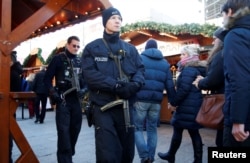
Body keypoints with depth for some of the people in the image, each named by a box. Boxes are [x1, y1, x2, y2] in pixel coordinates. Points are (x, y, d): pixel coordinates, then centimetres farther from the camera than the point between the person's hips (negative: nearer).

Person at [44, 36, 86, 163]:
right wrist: (53, 92, -14)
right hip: (63, 99, -5)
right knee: (64, 130, -7)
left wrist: (84, 89, 1)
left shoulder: (79, 61, 10)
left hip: (76, 99, 5)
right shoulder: (58, 59, -2)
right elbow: (47, 78, -2)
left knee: (75, 128, 12)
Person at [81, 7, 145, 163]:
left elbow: (141, 69, 6)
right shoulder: (92, 48, 5)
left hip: (126, 106, 4)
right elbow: (90, 73, -9)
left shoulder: (130, 49, 15)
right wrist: (115, 85, -20)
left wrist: (133, 85, -17)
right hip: (103, 106, -3)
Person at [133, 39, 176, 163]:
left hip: (140, 99, -3)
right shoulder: (165, 63, 14)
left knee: (137, 128, 8)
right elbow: (170, 85, 10)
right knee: (152, 129, 15)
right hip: (156, 101, 4)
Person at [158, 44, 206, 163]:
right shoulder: (199, 69, 15)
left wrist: (173, 103, -12)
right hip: (195, 105, 9)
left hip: (186, 106, -9)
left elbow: (183, 89, -22)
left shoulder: (188, 70, -15)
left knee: (178, 131, 5)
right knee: (194, 132, 11)